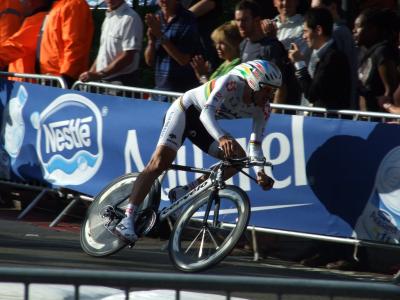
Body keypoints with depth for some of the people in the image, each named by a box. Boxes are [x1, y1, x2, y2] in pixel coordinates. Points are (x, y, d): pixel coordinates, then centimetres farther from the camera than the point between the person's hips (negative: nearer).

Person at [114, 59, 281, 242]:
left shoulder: (262, 110, -9)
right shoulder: (231, 83, -29)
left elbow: (255, 145, -7)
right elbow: (207, 112, -40)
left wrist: (260, 173, -26)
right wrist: (222, 138, -58)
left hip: (201, 124, 7)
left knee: (239, 158, -10)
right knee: (160, 162, -22)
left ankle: (183, 193, -6)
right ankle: (127, 219, -28)